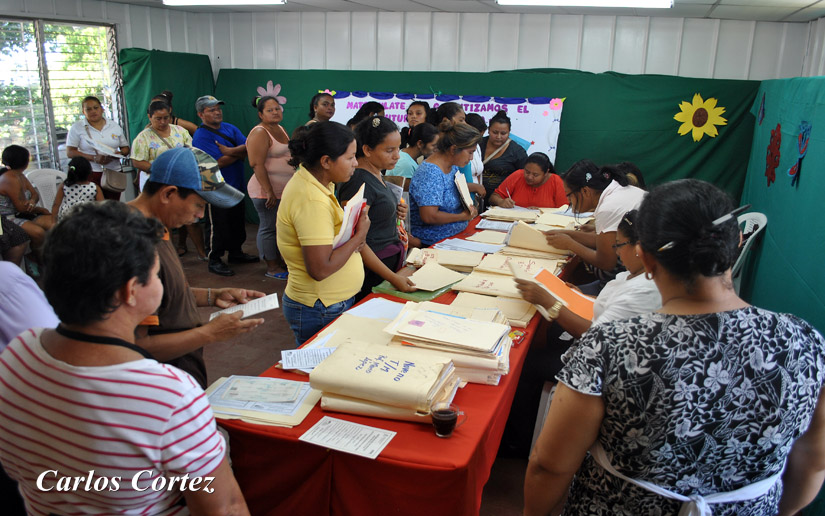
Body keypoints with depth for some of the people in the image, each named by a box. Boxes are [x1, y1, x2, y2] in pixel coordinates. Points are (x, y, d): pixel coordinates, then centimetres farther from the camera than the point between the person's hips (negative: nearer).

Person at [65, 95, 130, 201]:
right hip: (90, 174, -3)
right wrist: (94, 158, -16)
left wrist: (120, 153, -8)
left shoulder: (114, 126, 13)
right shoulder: (77, 128, 5)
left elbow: (125, 147, 18)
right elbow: (70, 153, -2)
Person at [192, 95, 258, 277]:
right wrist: (240, 153, -11)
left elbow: (248, 146, -3)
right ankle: (214, 261, 14)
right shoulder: (200, 136, -12)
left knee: (238, 221, 17)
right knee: (217, 226, 1)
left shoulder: (230, 128, 9)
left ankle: (235, 252, 34)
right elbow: (219, 162, -21)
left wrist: (231, 151, -21)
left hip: (236, 185, 7)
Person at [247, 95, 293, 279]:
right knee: (269, 228, -1)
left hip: (285, 190, 9)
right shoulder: (259, 133, -13)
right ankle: (272, 268, 8)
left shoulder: (281, 129, 14)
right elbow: (257, 164, -20)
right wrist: (269, 192, -24)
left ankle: (280, 261, 27)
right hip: (267, 192, -9)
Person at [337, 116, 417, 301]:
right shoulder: (358, 182, -19)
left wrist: (397, 214, 4)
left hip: (391, 263, 9)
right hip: (372, 271, -9)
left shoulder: (377, 175, 10)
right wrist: (392, 277, -25)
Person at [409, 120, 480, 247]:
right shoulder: (430, 173, -20)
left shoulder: (453, 166, 8)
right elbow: (429, 216, -27)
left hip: (456, 235, 9)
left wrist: (469, 207, 6)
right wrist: (463, 216, -14)